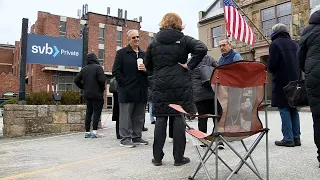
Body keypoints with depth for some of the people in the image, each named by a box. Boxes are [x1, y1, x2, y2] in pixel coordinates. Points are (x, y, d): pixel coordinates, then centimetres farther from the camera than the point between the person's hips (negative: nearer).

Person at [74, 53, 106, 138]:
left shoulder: (84, 69, 9)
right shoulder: (98, 67, -10)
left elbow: (76, 80, 8)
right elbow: (102, 79, -20)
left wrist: (84, 87, 15)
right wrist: (102, 88, -4)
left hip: (87, 94, 6)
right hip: (97, 94, -6)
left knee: (88, 112, 12)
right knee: (97, 112, -1)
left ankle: (87, 132, 15)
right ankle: (94, 132, -5)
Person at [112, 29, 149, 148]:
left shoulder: (144, 54, 18)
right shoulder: (121, 53, 2)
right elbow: (116, 71, -4)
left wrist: (145, 69, -2)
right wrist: (124, 84, -11)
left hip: (141, 91, 6)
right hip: (127, 91, -5)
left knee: (139, 116, 11)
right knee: (126, 115, -1)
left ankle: (136, 137, 21)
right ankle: (125, 139, 7)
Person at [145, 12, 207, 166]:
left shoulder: (154, 42, 7)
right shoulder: (183, 39, 0)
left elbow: (148, 65, 12)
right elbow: (202, 49, -16)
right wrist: (190, 65, -10)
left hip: (160, 86, 2)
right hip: (180, 86, -2)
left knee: (160, 120, 7)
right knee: (179, 119, 3)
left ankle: (157, 157, 13)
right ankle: (179, 158, 10)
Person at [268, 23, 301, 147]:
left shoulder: (275, 44, -7)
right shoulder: (294, 44, 12)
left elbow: (271, 65, -13)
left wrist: (272, 71, 7)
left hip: (282, 82, -6)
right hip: (295, 81, 6)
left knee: (284, 110, -3)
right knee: (293, 110, 11)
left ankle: (288, 139, -3)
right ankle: (296, 138, 15)